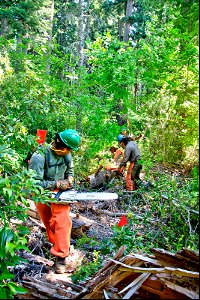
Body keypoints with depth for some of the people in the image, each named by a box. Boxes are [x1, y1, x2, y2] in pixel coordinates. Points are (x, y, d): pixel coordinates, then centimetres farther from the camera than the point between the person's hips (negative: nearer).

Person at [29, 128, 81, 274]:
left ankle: (61, 256, -6)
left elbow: (70, 169, 10)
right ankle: (59, 245, 37)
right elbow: (34, 182, -26)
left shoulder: (66, 155, -11)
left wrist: (69, 179, -11)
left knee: (62, 221, -13)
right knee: (50, 223, 13)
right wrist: (56, 184, -26)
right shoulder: (39, 157, -28)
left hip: (59, 193, 3)